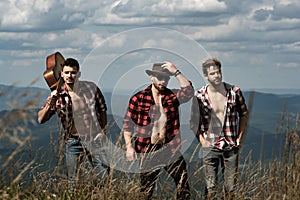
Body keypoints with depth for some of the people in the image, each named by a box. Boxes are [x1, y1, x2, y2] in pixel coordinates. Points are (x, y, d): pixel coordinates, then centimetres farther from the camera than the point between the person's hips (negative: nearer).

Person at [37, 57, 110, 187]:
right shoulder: (57, 95, -4)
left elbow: (102, 109, 12)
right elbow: (41, 119, -7)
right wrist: (50, 104, -22)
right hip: (73, 141, 0)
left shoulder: (91, 88, -2)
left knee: (105, 177, -2)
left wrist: (103, 130, 5)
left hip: (93, 138, 0)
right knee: (73, 181, 5)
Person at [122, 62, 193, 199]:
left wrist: (176, 72, -17)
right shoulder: (138, 98, 0)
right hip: (148, 151, -2)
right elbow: (128, 124, 0)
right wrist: (129, 147, -9)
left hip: (171, 149, 2)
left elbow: (188, 92, -13)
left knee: (184, 183, -3)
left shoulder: (172, 96, 6)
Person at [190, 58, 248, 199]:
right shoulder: (199, 96, -3)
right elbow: (194, 121, 7)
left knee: (231, 187, 5)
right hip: (210, 146, -1)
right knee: (210, 188, -2)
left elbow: (244, 114, 13)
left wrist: (240, 137, 5)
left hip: (231, 146, 1)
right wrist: (201, 140, -4)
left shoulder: (234, 92, 0)